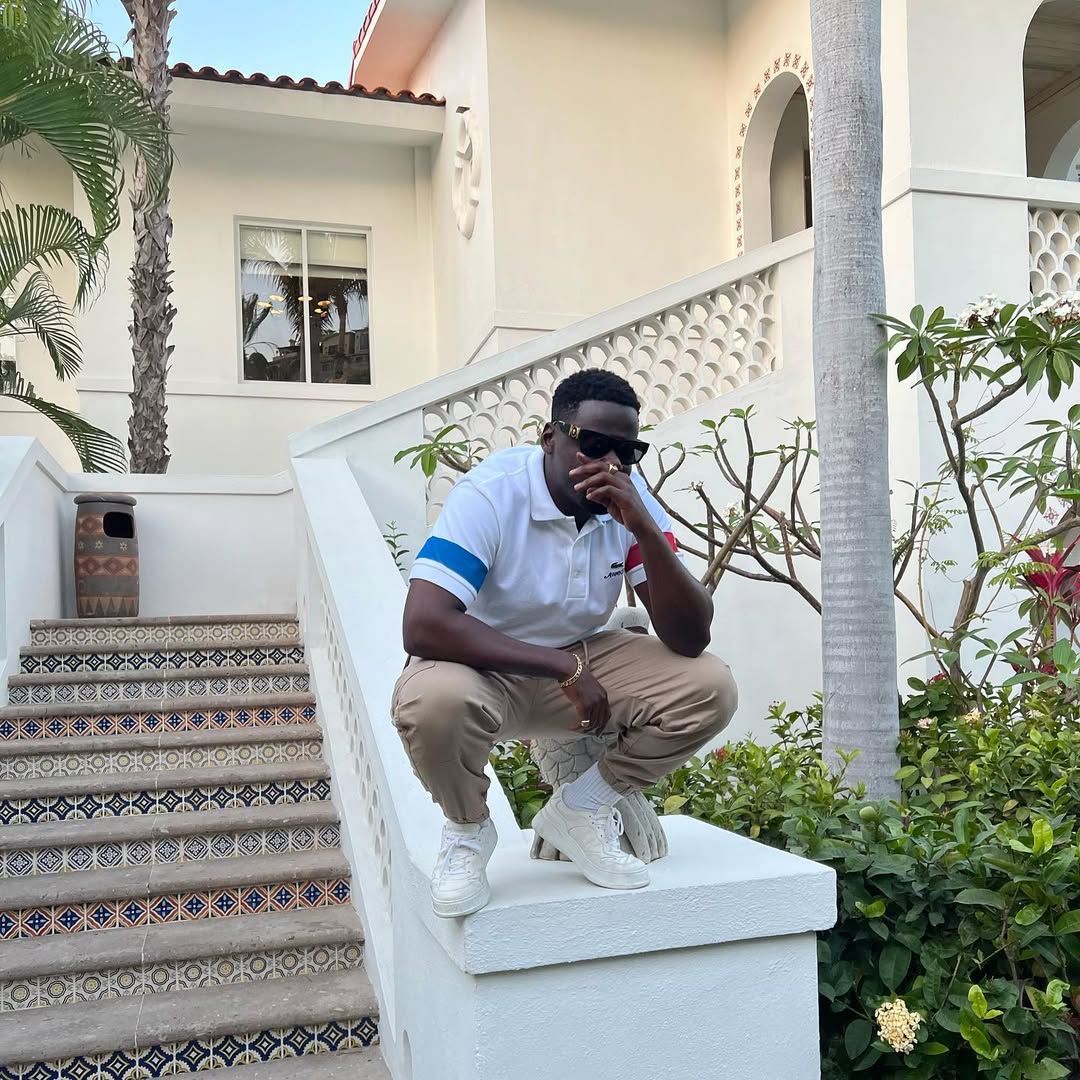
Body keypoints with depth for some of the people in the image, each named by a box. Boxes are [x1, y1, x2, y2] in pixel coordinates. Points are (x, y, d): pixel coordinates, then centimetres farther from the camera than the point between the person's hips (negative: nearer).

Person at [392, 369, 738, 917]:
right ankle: (466, 831, -4)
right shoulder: (491, 494, -24)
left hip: (581, 662, 5)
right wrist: (565, 667, -32)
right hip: (484, 668, -4)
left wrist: (644, 528, -31)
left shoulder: (630, 499, -11)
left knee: (709, 687, -17)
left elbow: (690, 639, -17)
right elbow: (423, 626, -35)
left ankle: (579, 810, 5)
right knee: (432, 701, -39)